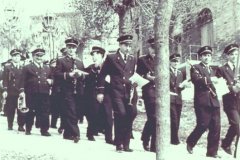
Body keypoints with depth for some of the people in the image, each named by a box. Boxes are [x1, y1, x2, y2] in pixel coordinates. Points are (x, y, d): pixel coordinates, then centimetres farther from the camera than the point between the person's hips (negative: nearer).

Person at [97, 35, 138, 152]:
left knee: (131, 114, -4)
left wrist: (135, 82, 0)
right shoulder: (111, 58, 3)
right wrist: (100, 92, -2)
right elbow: (102, 75, 3)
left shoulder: (133, 60, 17)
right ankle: (119, 144, -4)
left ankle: (126, 144, 9)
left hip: (129, 92, 4)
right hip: (117, 92, -4)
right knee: (121, 114, -17)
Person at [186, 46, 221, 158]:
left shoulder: (212, 70, 25)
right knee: (203, 125, -10)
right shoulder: (196, 68, 2)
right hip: (202, 102, -6)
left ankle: (212, 152, 8)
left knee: (215, 127, 0)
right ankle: (190, 143, 14)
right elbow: (196, 79, -18)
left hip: (214, 102, 6)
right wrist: (210, 79, -20)